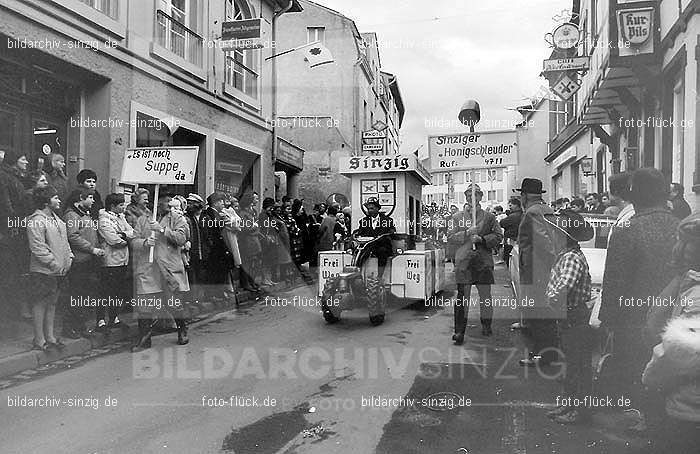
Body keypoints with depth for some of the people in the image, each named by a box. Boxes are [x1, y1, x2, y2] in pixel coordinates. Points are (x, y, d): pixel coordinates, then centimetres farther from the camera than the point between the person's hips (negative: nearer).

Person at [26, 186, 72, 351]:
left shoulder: (56, 218, 16)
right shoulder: (36, 221, -14)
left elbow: (64, 241, 22)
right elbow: (37, 248, -20)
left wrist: (69, 257, 10)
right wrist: (54, 263, -19)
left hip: (59, 271, 9)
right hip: (43, 271, -9)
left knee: (52, 303, 14)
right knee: (40, 304, 0)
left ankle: (50, 337, 23)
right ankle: (39, 340, 7)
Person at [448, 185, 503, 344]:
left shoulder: (489, 217, 11)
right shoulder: (457, 217, 12)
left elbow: (498, 236, 6)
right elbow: (452, 237, 5)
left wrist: (482, 239, -9)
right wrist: (466, 233, -12)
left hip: (484, 261, 1)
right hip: (463, 261, -1)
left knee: (485, 295, 7)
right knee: (462, 296, -3)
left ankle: (486, 325, 25)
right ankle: (459, 331, -1)